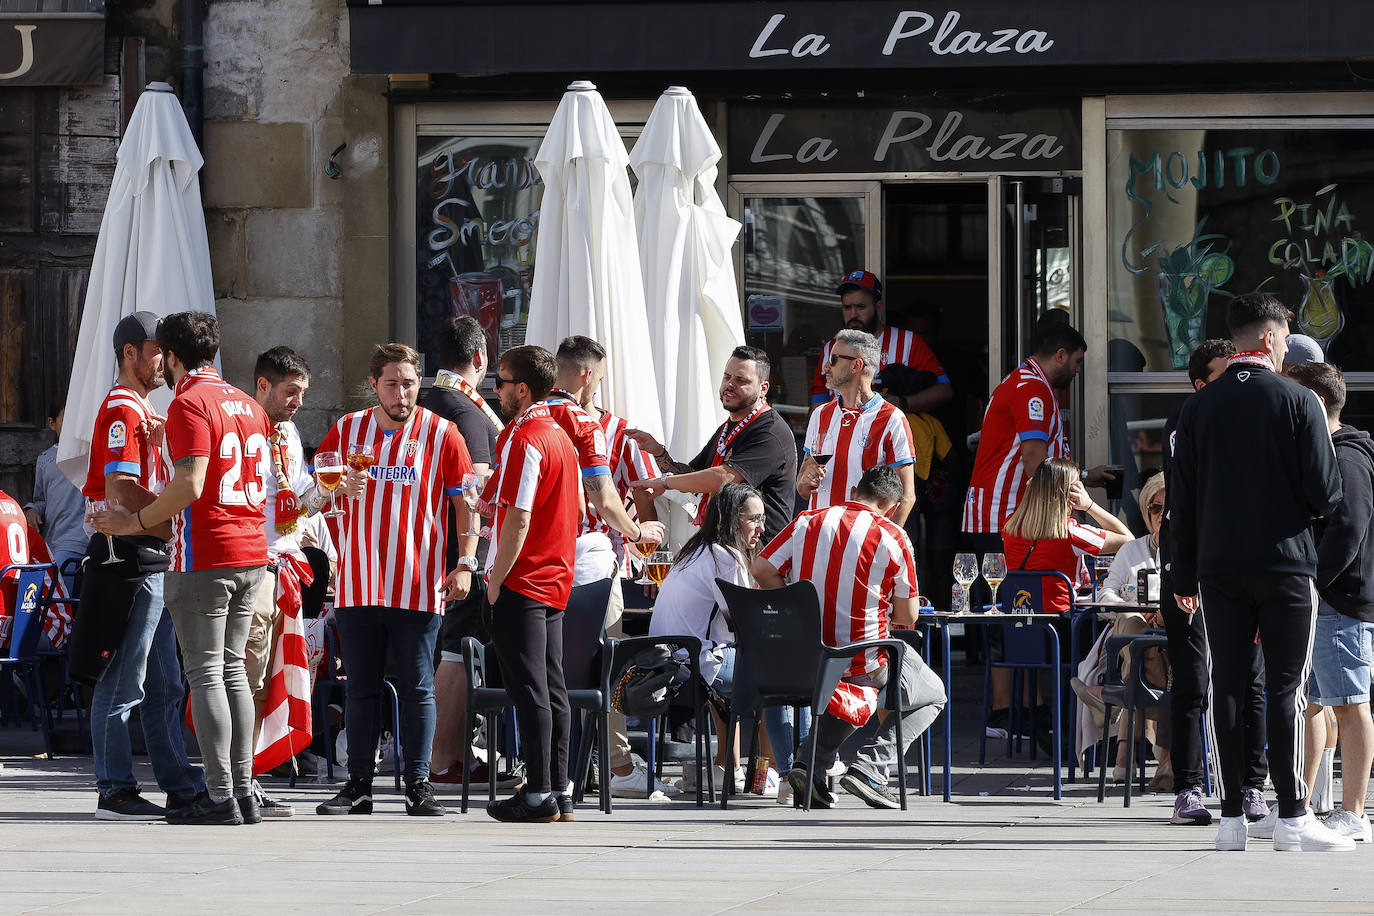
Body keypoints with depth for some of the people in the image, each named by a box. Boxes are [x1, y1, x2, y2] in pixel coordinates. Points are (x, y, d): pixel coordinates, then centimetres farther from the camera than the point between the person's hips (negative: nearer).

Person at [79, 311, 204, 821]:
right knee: (123, 681, -7)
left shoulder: (142, 411, 21)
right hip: (130, 554, -11)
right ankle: (115, 793, -5)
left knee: (163, 684, 11)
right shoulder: (123, 410, -11)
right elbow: (120, 493, -20)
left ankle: (181, 788, 15)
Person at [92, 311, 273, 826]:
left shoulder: (189, 403, -11)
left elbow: (189, 485, -20)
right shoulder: (247, 404, 15)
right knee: (232, 671, 13)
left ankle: (221, 798, -8)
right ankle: (243, 791, 12)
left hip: (204, 559, -8)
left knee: (206, 675, -5)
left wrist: (133, 523, -10)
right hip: (251, 555, 8)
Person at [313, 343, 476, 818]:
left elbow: (465, 503, 2)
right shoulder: (345, 430, 7)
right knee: (361, 687, 7)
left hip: (418, 586, -2)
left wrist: (465, 564, -9)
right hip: (358, 583, 2)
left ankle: (418, 784, 6)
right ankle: (358, 785, 11)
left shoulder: (441, 434, 0)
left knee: (417, 688, 1)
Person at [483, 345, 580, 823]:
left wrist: (495, 581, -13)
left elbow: (518, 519, -19)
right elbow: (577, 506, 21)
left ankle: (538, 794, -7)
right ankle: (558, 792, 10)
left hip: (521, 585, -9)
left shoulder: (524, 441, -15)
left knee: (530, 691, -7)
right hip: (556, 581, 9)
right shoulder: (561, 437, 13)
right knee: (552, 688, 9)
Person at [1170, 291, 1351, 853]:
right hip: (1285, 562, -3)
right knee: (1285, 689, -1)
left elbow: (1180, 500, 7)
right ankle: (1292, 818, -4)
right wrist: (1310, 511, 15)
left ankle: (1231, 819, 3)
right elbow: (1325, 492, -9)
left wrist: (1185, 575, 13)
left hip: (1219, 569, 3)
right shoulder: (1298, 402, -6)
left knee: (1227, 687, 5)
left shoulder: (1199, 407, 5)